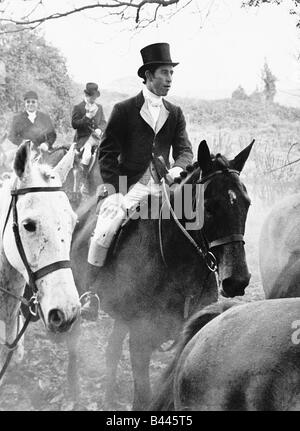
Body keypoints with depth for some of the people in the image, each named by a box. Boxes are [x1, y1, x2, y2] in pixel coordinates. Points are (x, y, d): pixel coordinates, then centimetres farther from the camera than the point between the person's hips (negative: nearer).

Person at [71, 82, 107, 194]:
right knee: (87, 154, -35)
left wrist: (99, 129, -3)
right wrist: (87, 116, -17)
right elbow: (74, 124, -7)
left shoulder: (99, 107, 21)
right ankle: (84, 182, -25)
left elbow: (103, 122, 20)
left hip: (97, 137, 5)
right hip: (83, 138, -5)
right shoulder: (78, 108, 3)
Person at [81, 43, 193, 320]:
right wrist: (113, 191, -11)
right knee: (104, 232, -22)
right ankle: (90, 295, -9)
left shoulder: (175, 114, 14)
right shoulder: (124, 110, 3)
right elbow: (107, 152, 0)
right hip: (130, 188, -3)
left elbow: (185, 150, 10)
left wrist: (176, 170, -14)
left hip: (164, 188, 3)